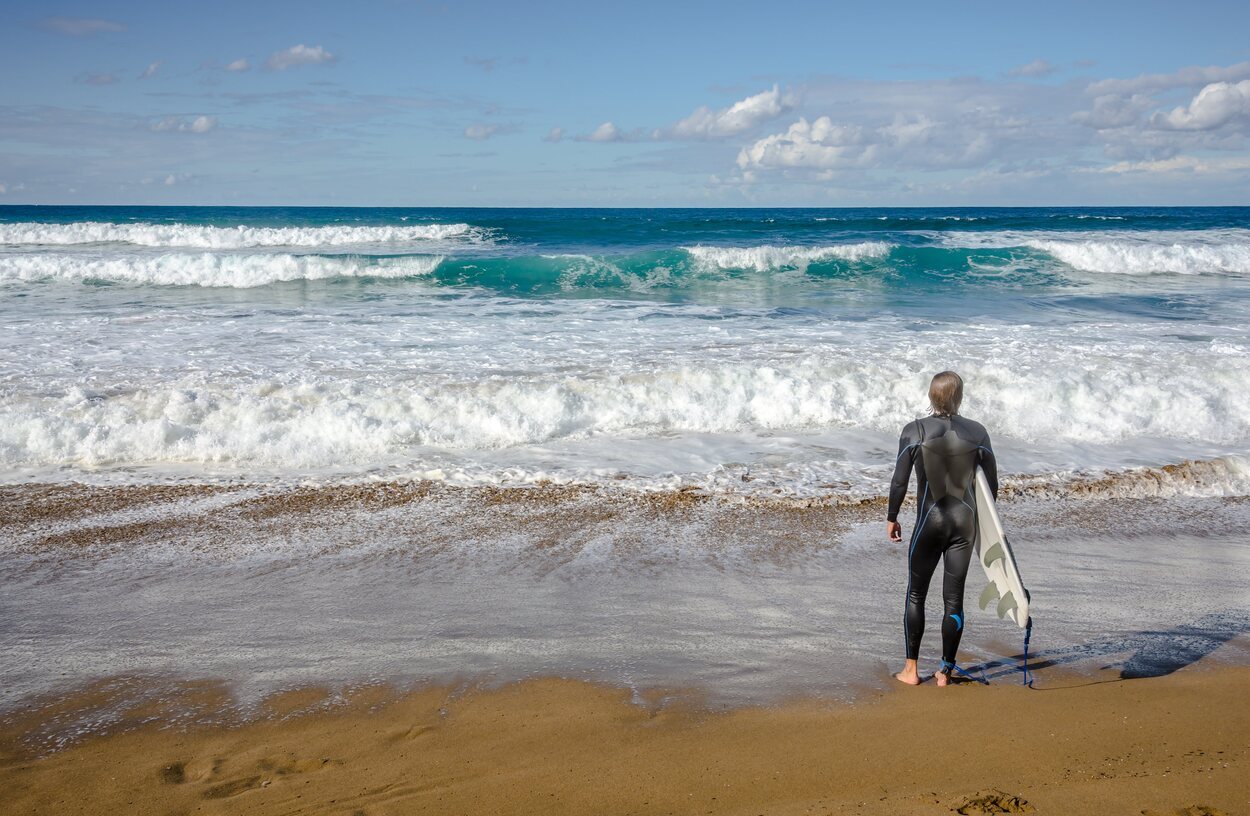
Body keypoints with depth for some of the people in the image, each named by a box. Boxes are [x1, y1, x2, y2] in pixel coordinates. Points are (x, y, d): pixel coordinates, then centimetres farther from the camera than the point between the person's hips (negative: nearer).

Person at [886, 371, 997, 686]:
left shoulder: (914, 431, -10)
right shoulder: (977, 432, -3)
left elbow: (899, 480, -8)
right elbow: (992, 481, 3)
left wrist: (892, 518, 5)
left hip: (930, 521, -2)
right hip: (965, 521, 2)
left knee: (916, 595, 11)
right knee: (954, 598, 9)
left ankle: (911, 669, 15)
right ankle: (945, 671, 16)